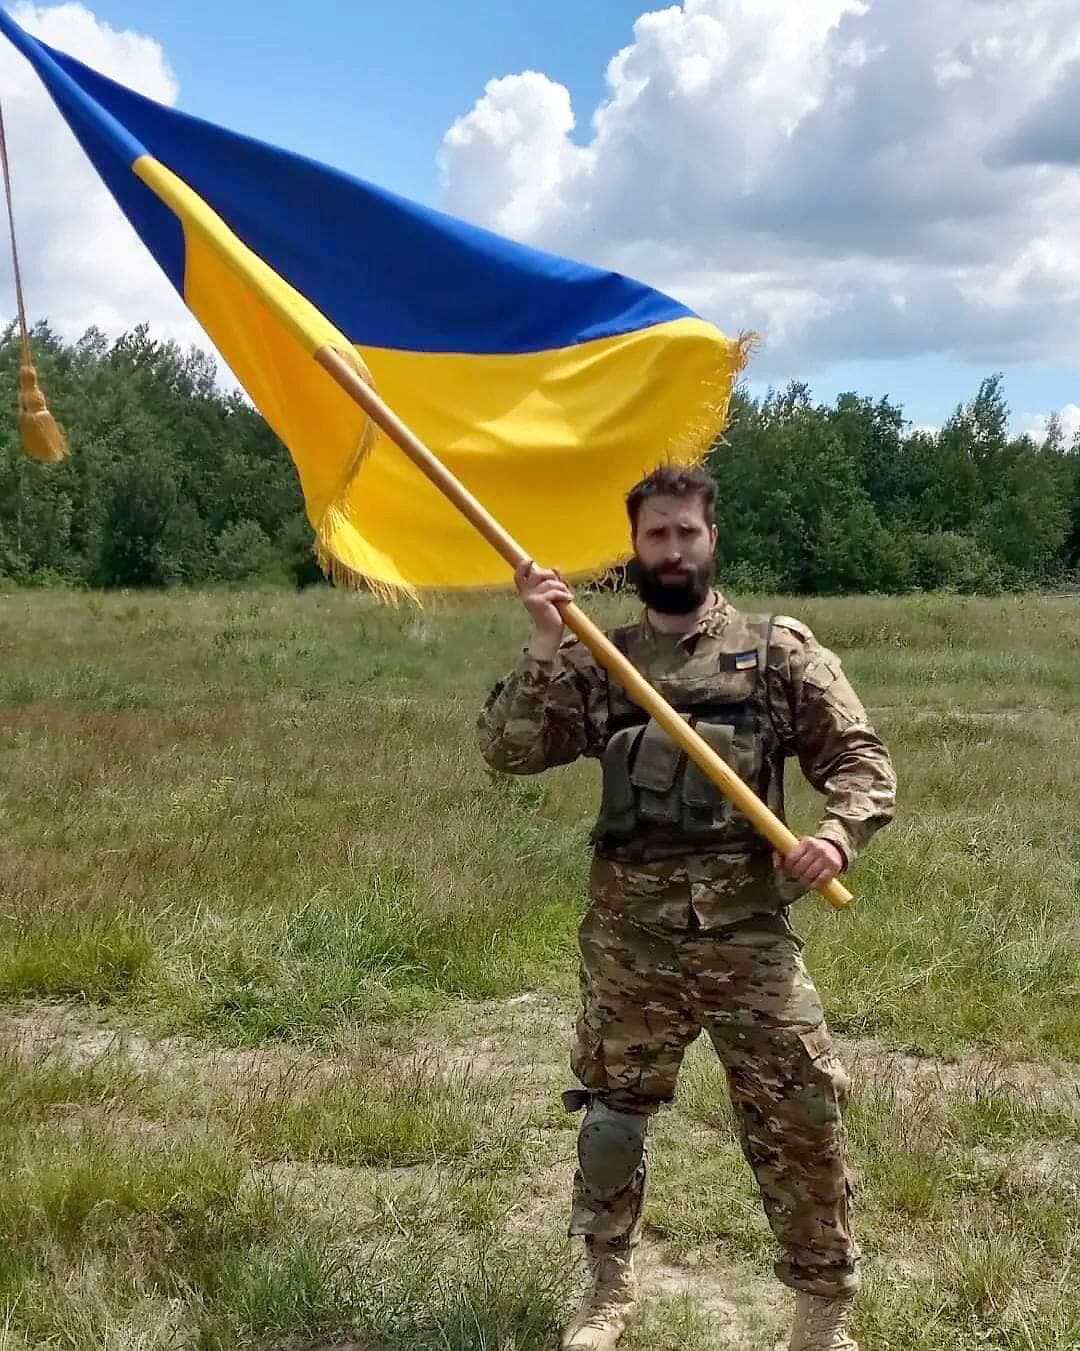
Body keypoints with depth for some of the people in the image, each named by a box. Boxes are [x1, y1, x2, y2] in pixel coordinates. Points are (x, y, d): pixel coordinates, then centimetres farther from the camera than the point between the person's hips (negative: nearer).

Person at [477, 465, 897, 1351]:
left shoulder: (779, 648, 3)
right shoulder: (597, 662, 7)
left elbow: (861, 758, 2)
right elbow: (507, 752, -1)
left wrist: (838, 834, -18)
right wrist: (545, 648, -12)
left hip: (748, 928, -1)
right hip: (628, 931, 2)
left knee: (800, 1118, 0)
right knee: (612, 1108, 13)